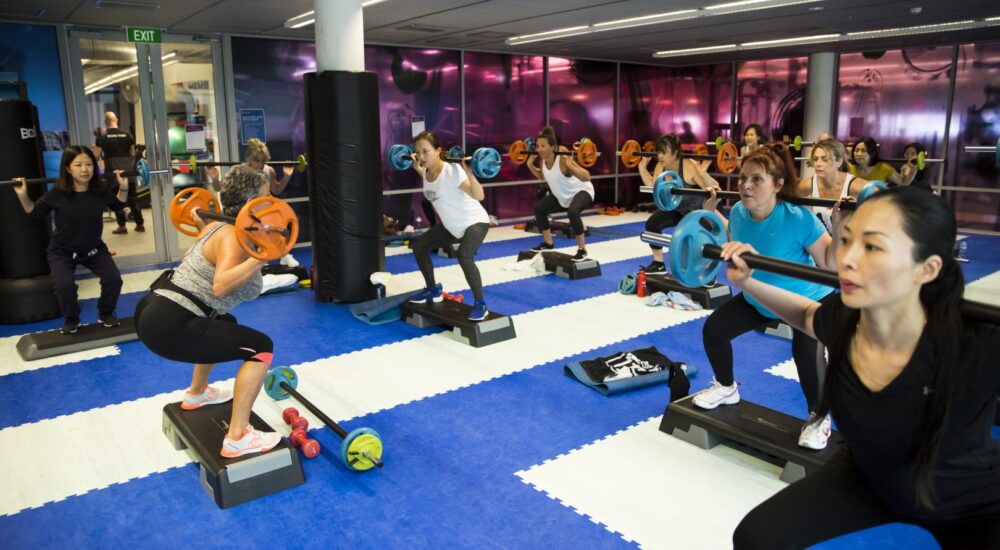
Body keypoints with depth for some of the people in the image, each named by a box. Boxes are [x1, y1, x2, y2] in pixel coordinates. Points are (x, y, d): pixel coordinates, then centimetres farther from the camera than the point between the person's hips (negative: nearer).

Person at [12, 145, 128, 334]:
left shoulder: (100, 191, -13)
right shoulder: (58, 193, -19)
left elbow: (118, 206, 8)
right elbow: (34, 212, -3)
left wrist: (123, 188, -7)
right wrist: (23, 195, -19)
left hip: (94, 249, 2)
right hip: (62, 251, -2)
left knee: (113, 278, -18)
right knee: (64, 285, -25)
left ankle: (106, 313, 11)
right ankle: (71, 319, 5)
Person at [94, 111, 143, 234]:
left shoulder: (102, 136, -2)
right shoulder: (127, 134, 6)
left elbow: (96, 156, 0)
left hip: (112, 172, -3)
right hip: (128, 171, 3)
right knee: (133, 198, 8)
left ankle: (122, 226, 2)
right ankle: (140, 224, 9)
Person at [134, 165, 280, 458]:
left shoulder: (218, 226, 13)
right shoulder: (234, 239, -15)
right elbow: (221, 288, -32)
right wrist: (261, 257, -39)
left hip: (152, 311, 11)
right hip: (169, 327, -10)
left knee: (225, 325, 35)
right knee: (261, 347, -9)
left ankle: (197, 394, 51)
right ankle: (237, 439, -6)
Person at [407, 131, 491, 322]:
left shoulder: (451, 170, -28)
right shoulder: (426, 171, -4)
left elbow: (479, 195, -38)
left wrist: (468, 172, -49)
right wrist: (417, 167, 18)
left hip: (475, 221, -9)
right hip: (452, 225, 9)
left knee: (464, 255, -35)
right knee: (419, 246, 14)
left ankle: (481, 304, -21)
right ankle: (433, 291, 31)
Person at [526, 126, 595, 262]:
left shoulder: (563, 159, -33)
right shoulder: (543, 160, -10)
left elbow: (587, 177, -37)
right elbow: (542, 176, 13)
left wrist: (570, 165, -48)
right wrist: (530, 164, 0)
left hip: (581, 191, -8)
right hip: (562, 195, 8)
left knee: (572, 212, -36)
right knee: (539, 208, 6)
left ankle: (582, 250, -21)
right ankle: (548, 243, 22)